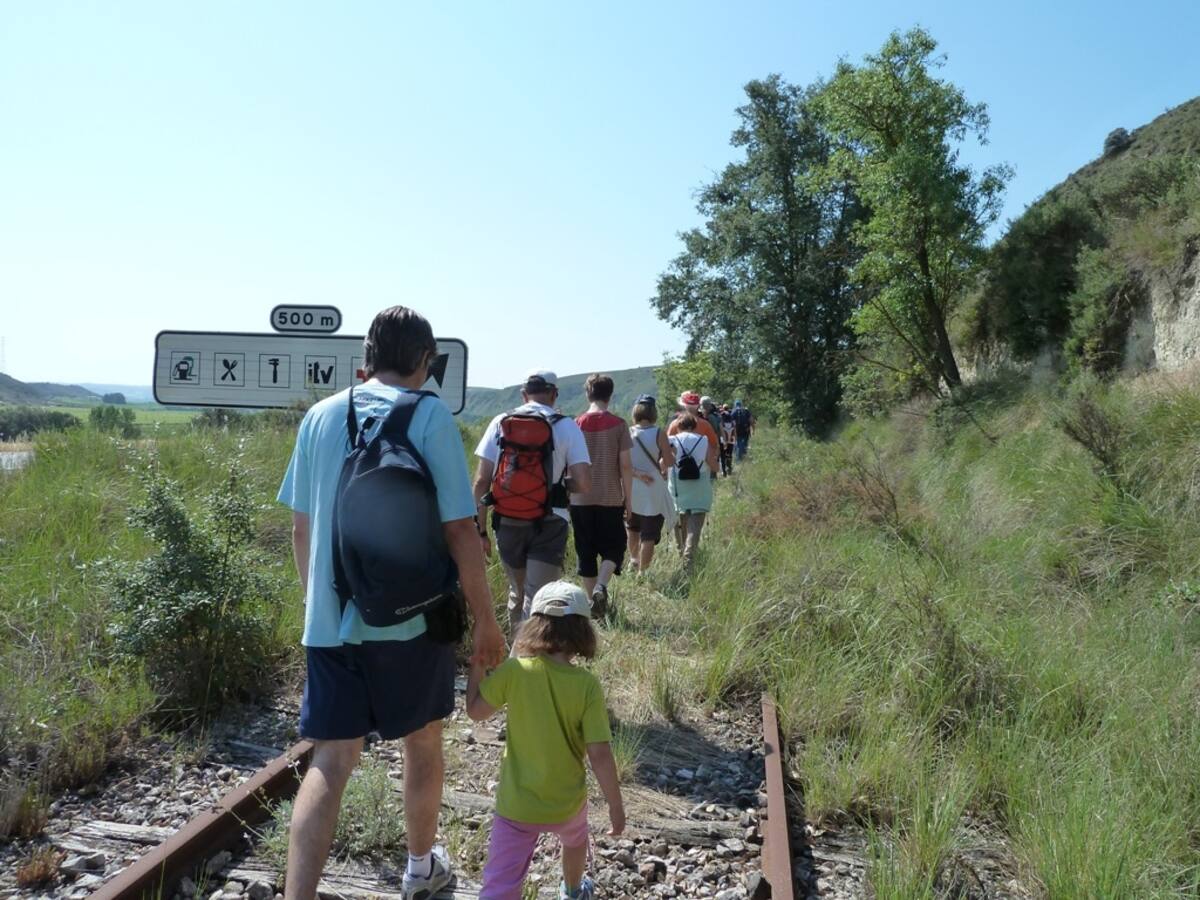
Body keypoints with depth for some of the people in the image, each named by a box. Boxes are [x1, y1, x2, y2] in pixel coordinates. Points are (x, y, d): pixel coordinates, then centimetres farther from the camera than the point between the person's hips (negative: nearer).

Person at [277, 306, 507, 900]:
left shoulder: (321, 416, 4)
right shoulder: (430, 415, -10)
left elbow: (301, 525, 9)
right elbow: (459, 529, -13)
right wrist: (486, 620, -4)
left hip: (330, 620, 3)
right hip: (411, 617, -3)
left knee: (331, 760, 7)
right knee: (422, 741, 19)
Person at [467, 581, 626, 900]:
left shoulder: (515, 671, -17)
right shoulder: (587, 685, -18)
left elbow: (476, 711, -5)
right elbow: (600, 755, -19)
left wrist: (476, 666, 8)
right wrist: (616, 805, -6)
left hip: (516, 804, -1)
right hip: (567, 802, 2)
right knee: (575, 839, 35)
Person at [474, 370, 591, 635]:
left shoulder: (500, 423, 2)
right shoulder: (566, 426, -3)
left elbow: (481, 480, -2)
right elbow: (584, 484, -9)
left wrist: (481, 529, 4)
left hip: (508, 522, 3)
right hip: (549, 524, -3)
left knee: (517, 593, 23)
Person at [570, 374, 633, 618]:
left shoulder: (575, 424, 1)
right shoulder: (618, 424, -5)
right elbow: (625, 465, -7)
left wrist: (567, 497, 17)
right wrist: (628, 500, 2)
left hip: (580, 500, 2)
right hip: (610, 499, -2)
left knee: (586, 553, 11)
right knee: (613, 549, 10)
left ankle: (593, 601, 14)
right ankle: (601, 586, -14)